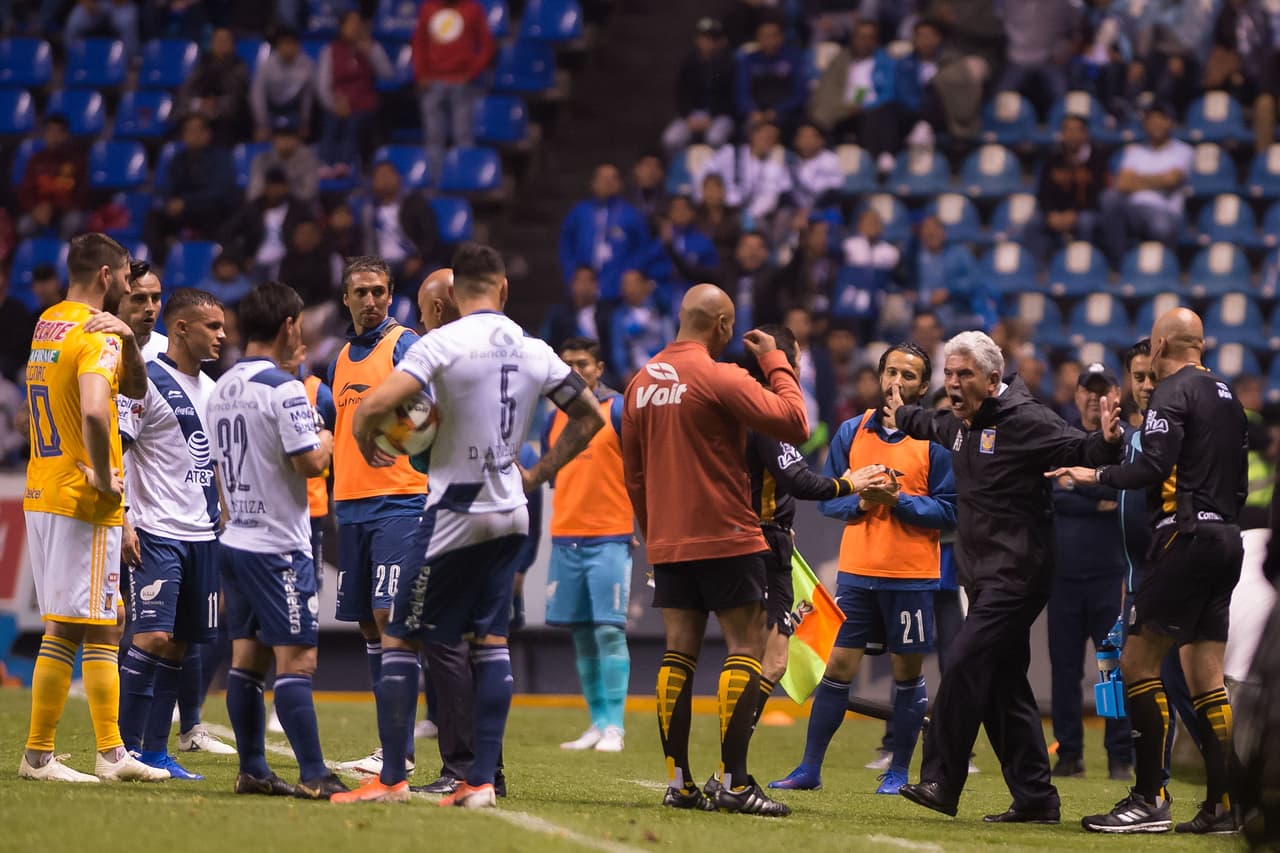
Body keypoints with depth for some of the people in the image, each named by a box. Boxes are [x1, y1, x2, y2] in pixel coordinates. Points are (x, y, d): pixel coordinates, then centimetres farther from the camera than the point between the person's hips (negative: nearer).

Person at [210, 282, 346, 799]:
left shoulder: (222, 389, 12)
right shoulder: (282, 389, -15)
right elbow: (309, 462, -18)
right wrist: (325, 440, 1)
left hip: (234, 541, 9)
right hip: (277, 547, -9)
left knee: (247, 658, 10)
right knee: (297, 660, -9)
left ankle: (252, 770, 12)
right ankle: (313, 776, -12)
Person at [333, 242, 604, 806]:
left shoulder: (445, 343, -13)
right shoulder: (534, 352, 5)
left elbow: (375, 406, -22)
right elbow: (588, 416, 17)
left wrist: (365, 443, -1)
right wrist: (540, 473, 21)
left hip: (456, 514, -6)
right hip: (509, 514, 6)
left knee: (399, 639, 1)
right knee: (490, 643, 10)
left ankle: (392, 779, -1)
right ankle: (482, 781, 5)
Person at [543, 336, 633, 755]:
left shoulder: (618, 410, -4)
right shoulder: (555, 418, 13)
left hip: (610, 537, -6)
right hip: (565, 538, 6)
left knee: (609, 631, -10)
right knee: (582, 634, 6)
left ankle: (614, 727, -10)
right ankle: (598, 723, 12)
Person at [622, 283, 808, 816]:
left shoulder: (642, 383, 10)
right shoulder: (721, 378, -13)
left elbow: (633, 472, 17)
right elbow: (794, 424, -17)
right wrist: (776, 364, -4)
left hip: (667, 545, 7)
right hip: (726, 540, -7)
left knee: (678, 654, 8)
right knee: (746, 649, -4)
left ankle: (678, 782, 6)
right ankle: (732, 782, -11)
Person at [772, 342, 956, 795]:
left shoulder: (935, 441, -2)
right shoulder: (852, 432, 8)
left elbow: (947, 511, -5)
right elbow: (827, 497, 9)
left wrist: (899, 499, -17)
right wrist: (861, 501, -11)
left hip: (912, 575, -2)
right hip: (857, 571, 2)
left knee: (907, 670, 3)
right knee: (838, 665, 1)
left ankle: (899, 771, 14)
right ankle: (809, 769, 6)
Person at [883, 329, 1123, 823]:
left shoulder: (1023, 420, -12)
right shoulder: (962, 421, 14)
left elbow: (1078, 452, -18)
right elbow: (935, 425, 39)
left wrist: (1106, 443, -39)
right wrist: (903, 417, 57)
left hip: (1018, 574, -9)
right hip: (984, 575, 9)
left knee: (965, 663, -19)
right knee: (1003, 684, 8)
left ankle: (940, 783, -19)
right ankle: (1035, 800, 12)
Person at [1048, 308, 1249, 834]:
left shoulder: (1174, 392, -8)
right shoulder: (1226, 397, 17)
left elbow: (1154, 466, -19)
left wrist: (1098, 475, -7)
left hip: (1187, 537, -9)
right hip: (1225, 539, 9)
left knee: (1137, 661, -7)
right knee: (1206, 678, 9)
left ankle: (1149, 800, -13)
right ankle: (1221, 805, 5)